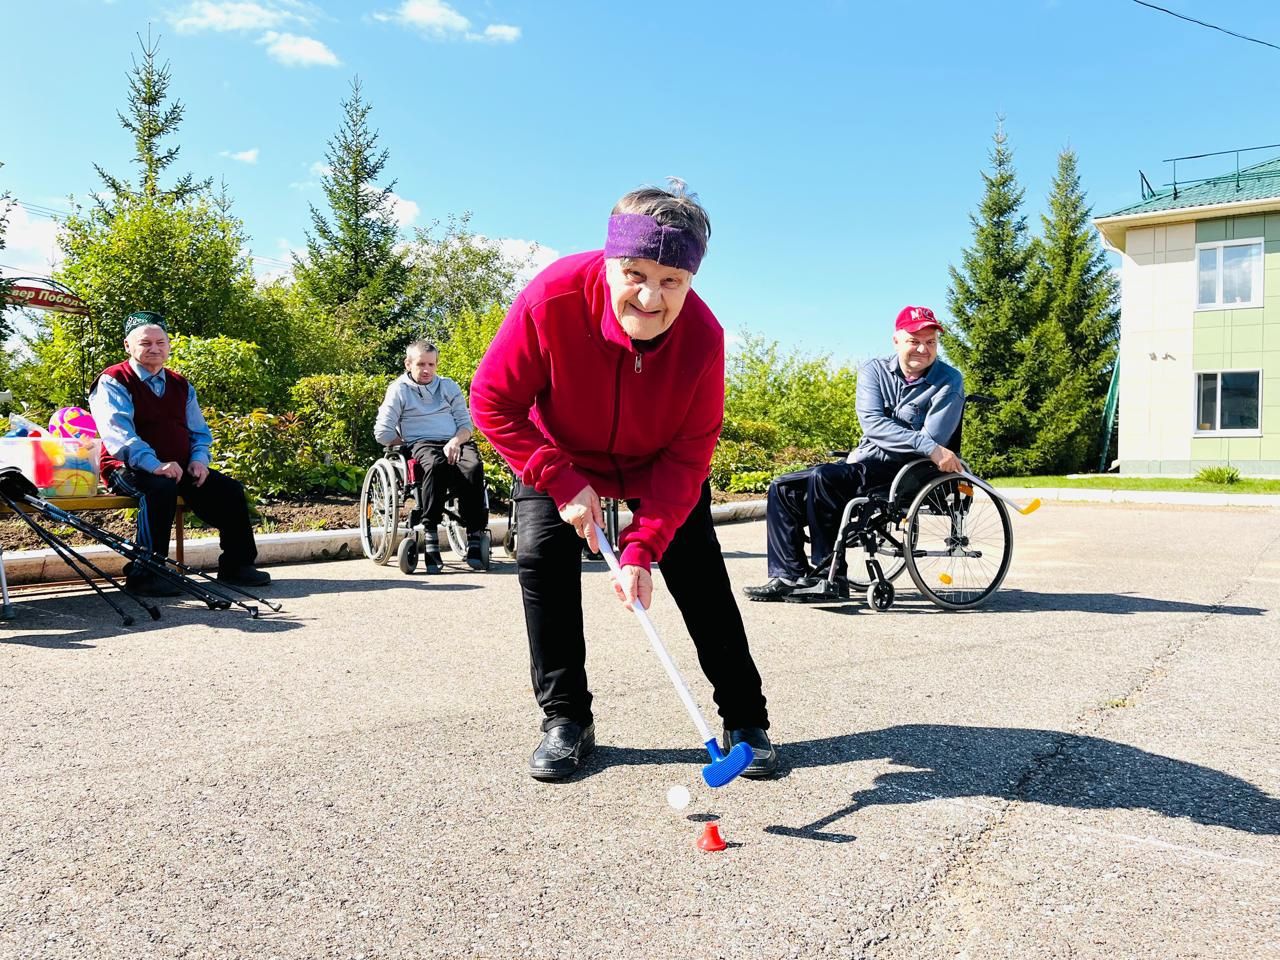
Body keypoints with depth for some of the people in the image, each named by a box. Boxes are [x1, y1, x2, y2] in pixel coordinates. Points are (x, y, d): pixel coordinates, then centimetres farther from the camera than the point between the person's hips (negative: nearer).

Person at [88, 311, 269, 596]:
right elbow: (119, 433, -18)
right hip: (129, 469, -6)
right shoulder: (113, 383, -2)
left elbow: (199, 432, 21)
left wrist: (198, 460, -3)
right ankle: (143, 573, -30)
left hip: (180, 468, 6)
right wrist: (154, 465, -32)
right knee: (161, 487, -37)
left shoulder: (181, 386, 18)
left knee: (230, 489, -11)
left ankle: (236, 565, 2)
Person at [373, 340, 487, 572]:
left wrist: (455, 442, -7)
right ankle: (430, 535, -38)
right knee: (435, 464, -40)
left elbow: (466, 424, 14)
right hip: (421, 444, -2)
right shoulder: (399, 389, 12)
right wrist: (410, 443, -2)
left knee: (474, 467, -34)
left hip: (456, 442, 3)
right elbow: (383, 434, 5)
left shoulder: (449, 386, 21)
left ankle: (475, 537, -33)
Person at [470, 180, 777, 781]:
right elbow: (491, 402, -24)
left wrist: (643, 546, -33)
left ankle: (745, 720, 11)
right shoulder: (552, 298, -35)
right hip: (558, 458, 0)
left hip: (659, 465, 0)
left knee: (700, 572, -5)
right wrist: (562, 482, -30)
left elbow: (688, 454, -24)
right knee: (543, 558, -12)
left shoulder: (702, 336, -32)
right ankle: (565, 720, 4)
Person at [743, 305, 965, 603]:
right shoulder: (874, 370, 5)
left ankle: (830, 578, -21)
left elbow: (934, 438, -17)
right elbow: (872, 422, -12)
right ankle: (787, 577, -6)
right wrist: (929, 447, -25)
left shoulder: (949, 381, -5)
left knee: (822, 478, -29)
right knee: (783, 488, -5)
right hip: (863, 463, 6)